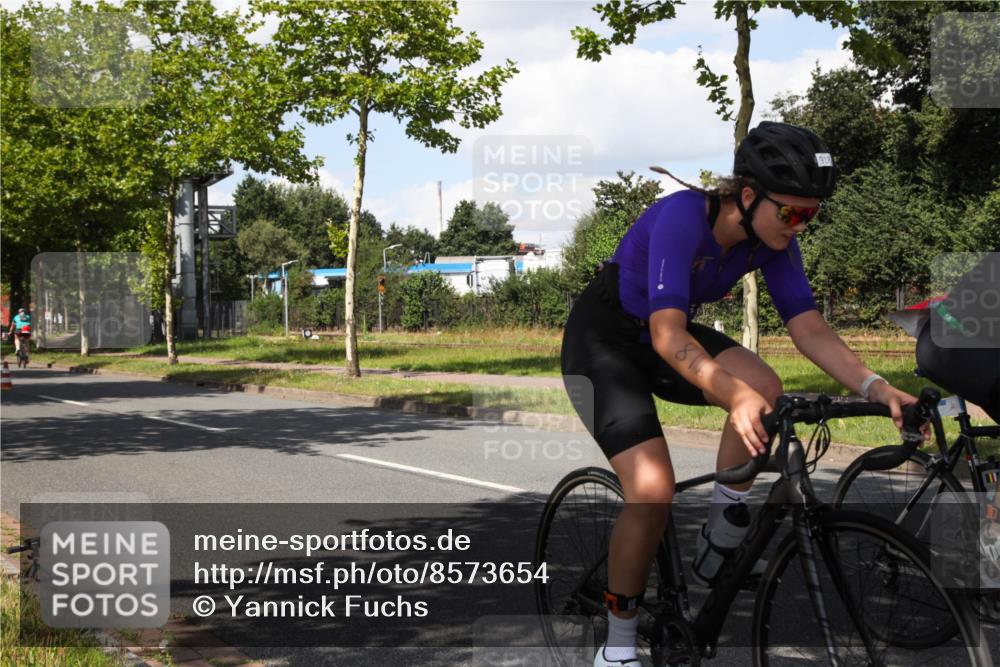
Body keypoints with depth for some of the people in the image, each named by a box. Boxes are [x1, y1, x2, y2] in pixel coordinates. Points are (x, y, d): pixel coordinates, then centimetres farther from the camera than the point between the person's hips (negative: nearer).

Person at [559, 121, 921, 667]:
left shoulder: (773, 241, -12)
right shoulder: (682, 217, -32)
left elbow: (810, 329, -15)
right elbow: (668, 337, -40)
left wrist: (877, 387, -30)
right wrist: (735, 396, -54)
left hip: (664, 334, 6)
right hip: (601, 340, -6)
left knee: (764, 388, -23)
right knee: (653, 489, -22)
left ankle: (718, 548, -6)